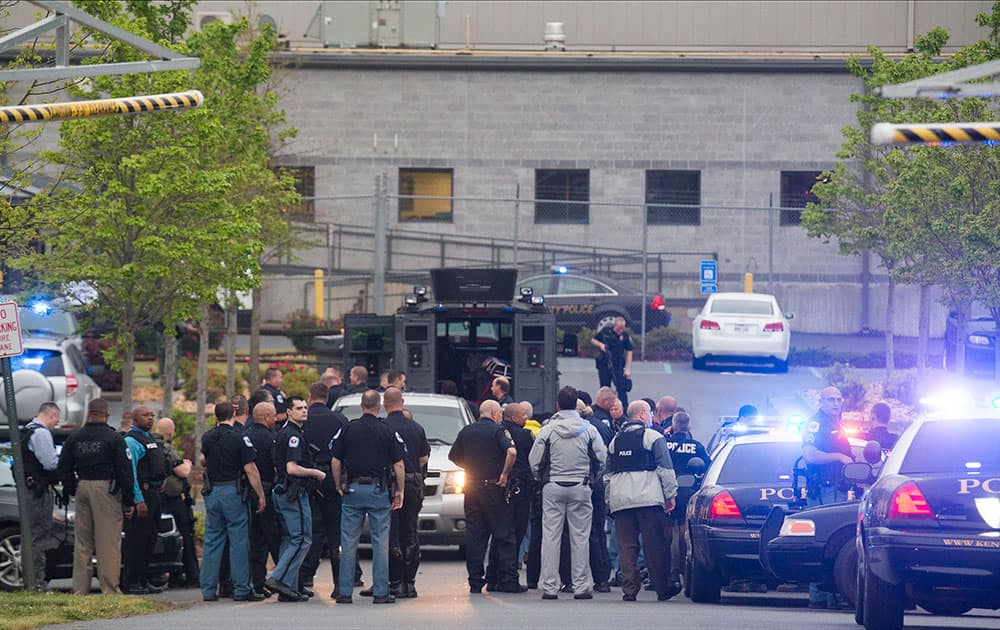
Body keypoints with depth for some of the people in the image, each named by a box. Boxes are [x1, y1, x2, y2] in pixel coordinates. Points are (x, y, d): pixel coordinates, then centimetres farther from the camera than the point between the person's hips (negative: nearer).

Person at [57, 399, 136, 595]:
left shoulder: (75, 437, 7)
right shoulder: (114, 438, -7)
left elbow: (64, 468, 10)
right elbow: (125, 471, -8)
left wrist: (74, 489, 16)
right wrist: (129, 501, -3)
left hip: (83, 489, 5)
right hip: (106, 489, -5)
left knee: (82, 543, 11)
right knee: (108, 543, -3)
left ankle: (80, 589, 11)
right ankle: (109, 589, -5)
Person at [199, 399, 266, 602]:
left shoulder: (207, 438, 5)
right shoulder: (239, 438, -10)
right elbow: (250, 470, -13)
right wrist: (261, 496, -8)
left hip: (212, 493, 5)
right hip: (233, 492, -5)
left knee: (212, 541, 8)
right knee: (239, 541, -1)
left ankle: (208, 590, 7)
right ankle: (241, 589, -2)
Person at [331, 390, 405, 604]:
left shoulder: (348, 429, 1)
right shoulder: (388, 432, -2)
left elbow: (335, 462, 2)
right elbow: (399, 465, -3)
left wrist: (339, 487, 13)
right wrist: (399, 491, 7)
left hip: (353, 489, 1)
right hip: (379, 490, -1)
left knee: (349, 542, 5)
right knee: (380, 542, 3)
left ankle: (345, 592, 3)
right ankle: (381, 592, 1)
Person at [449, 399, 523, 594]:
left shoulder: (466, 432, 8)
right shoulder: (498, 431, -7)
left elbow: (453, 456, 15)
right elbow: (511, 452, -23)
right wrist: (504, 474, -12)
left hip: (472, 488, 4)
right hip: (494, 489, -4)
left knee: (474, 536, 6)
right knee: (503, 535, 1)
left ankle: (475, 581, 3)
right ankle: (508, 581, -1)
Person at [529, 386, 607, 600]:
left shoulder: (548, 429, -4)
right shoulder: (589, 430, -3)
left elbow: (534, 461, -2)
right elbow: (602, 459, 1)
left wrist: (541, 479, 17)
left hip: (553, 488, 0)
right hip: (580, 488, 0)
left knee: (550, 536, 3)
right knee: (580, 538, 5)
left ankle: (549, 587, 0)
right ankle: (581, 586, 4)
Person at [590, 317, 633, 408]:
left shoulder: (625, 336, -5)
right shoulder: (605, 331, -2)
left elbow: (629, 352, -1)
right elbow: (593, 341, 11)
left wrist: (628, 369, -7)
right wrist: (600, 344, -11)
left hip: (618, 366, -2)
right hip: (604, 365, 2)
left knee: (622, 389, -9)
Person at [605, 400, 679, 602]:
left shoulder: (616, 440, 17)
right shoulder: (653, 437, -1)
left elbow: (608, 473, 19)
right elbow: (665, 469, -5)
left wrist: (609, 501, 22)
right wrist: (670, 495, 2)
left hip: (620, 501, 5)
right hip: (648, 499, -5)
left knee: (626, 546, 3)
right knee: (655, 545, 0)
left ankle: (629, 589, -2)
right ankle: (662, 588, 5)